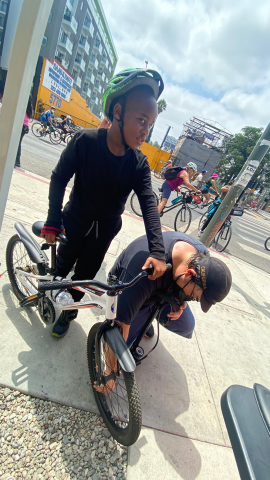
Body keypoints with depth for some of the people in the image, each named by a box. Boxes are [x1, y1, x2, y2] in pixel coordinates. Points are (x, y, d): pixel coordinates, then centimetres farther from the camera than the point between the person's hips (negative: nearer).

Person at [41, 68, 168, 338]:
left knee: (85, 274, 14)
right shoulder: (85, 141, -22)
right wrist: (53, 221, -20)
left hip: (105, 230, 1)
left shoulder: (139, 164, -17)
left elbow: (149, 204, -23)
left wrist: (157, 251, -33)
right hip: (75, 221, -1)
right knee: (63, 262, 19)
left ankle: (69, 311, 44)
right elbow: (59, 178, -14)